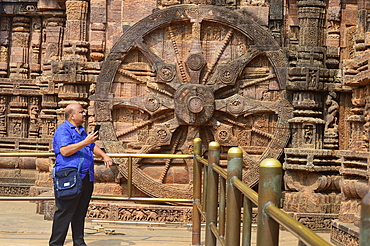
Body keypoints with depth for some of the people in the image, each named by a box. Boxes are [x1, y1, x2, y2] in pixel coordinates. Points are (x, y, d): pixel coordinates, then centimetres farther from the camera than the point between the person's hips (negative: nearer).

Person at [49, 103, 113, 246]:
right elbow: (65, 151, -20)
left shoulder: (82, 131, 22)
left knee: (80, 213, 13)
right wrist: (85, 142, -20)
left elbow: (93, 147, 29)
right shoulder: (63, 130, -6)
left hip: (86, 179, 9)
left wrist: (104, 156, 11)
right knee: (64, 213, -6)